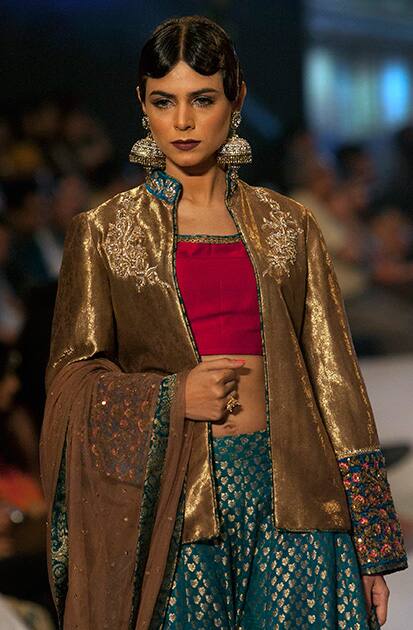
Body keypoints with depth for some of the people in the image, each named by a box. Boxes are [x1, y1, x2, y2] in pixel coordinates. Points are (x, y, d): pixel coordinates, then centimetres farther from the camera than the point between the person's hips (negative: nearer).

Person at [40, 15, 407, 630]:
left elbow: (333, 378, 6)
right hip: (169, 502, -1)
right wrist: (172, 397, -13)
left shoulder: (289, 227, 8)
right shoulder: (104, 232, 5)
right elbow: (71, 378, 6)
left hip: (290, 498, 1)